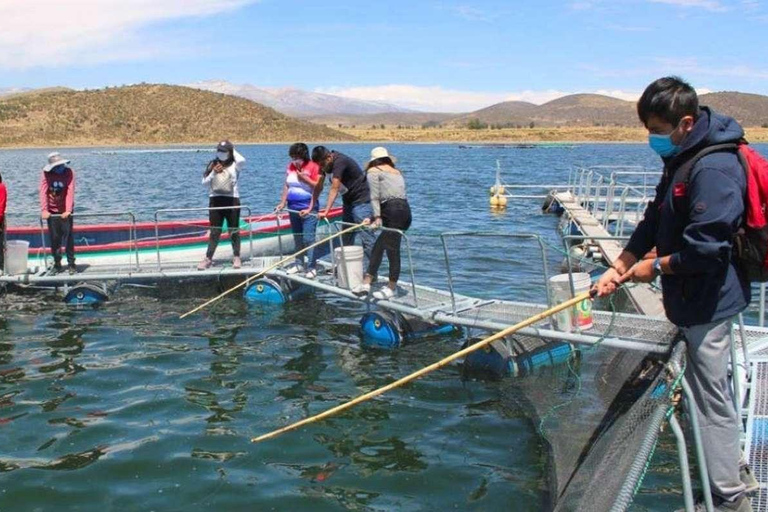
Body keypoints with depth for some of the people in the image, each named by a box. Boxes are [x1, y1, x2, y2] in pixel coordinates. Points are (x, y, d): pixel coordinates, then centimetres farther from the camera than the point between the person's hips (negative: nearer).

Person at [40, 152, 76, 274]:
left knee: (68, 237, -1)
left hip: (65, 211, -1)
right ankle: (57, 264, 16)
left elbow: (70, 191, -19)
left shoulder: (69, 172, -11)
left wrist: (68, 210, -30)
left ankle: (71, 263, 7)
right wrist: (44, 210, -25)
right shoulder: (46, 173, -8)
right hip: (52, 211, 1)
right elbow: (43, 191, -15)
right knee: (54, 238, 6)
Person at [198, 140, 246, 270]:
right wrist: (213, 173, -6)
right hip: (215, 200, 3)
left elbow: (242, 161, -24)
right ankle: (208, 258, 10)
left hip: (232, 200, -3)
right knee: (215, 231, 5)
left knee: (234, 230, 5)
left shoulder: (234, 165, 1)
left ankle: (236, 257, 15)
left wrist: (233, 150, -6)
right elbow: (204, 182, 10)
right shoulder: (212, 165, 11)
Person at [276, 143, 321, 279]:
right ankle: (299, 263, 24)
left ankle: (311, 267, -6)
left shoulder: (313, 167, -8)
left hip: (308, 208, -6)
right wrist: (283, 202, 6)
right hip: (293, 208, 6)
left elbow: (317, 186, -11)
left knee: (308, 238, -9)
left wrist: (304, 178, -19)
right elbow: (286, 185, 12)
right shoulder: (290, 167, 9)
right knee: (297, 237, 13)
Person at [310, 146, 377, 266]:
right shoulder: (324, 163, 2)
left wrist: (326, 212, -32)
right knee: (346, 238, 12)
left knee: (367, 238, -11)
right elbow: (318, 187, 6)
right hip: (348, 201, 10)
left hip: (362, 201, -10)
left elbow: (334, 188, -29)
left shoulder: (339, 161, -24)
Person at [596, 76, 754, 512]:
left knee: (713, 397, 0)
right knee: (712, 390, 22)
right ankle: (735, 473, 39)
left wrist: (656, 268, -13)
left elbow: (705, 247, -28)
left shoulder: (714, 169, -24)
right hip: (697, 299, 11)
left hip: (709, 302, -10)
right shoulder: (682, 161, 10)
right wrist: (620, 267, 4)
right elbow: (654, 222, 13)